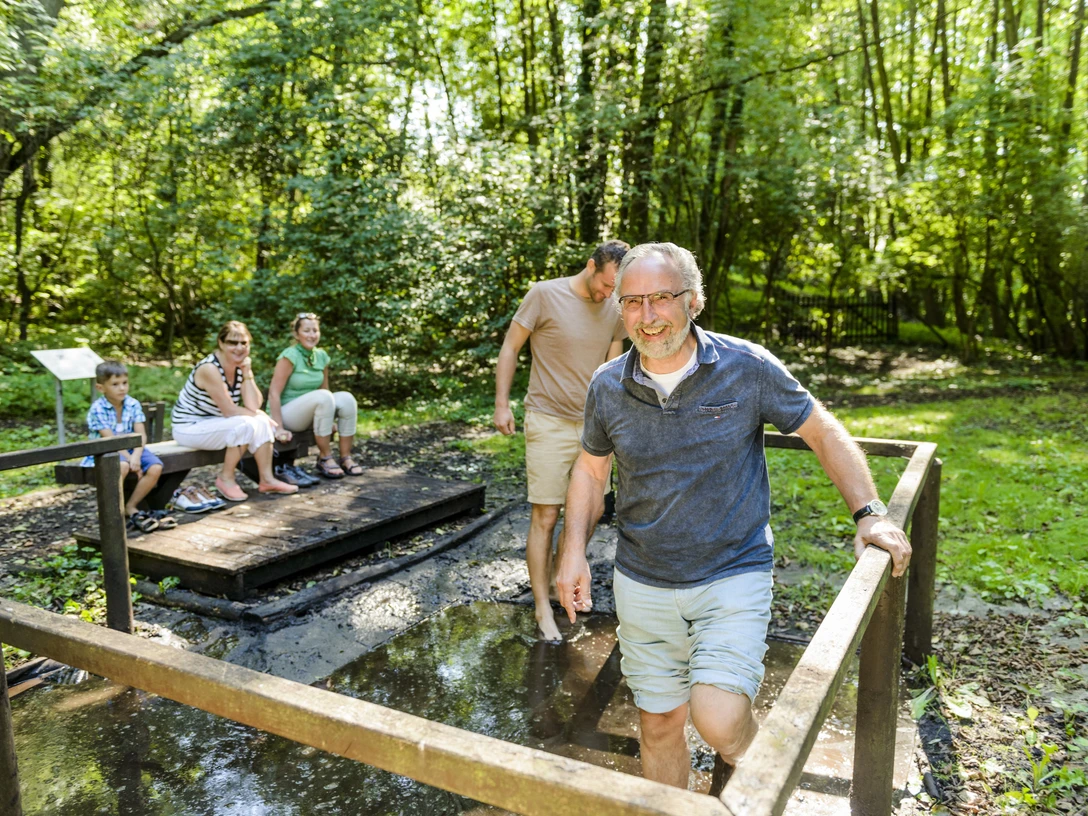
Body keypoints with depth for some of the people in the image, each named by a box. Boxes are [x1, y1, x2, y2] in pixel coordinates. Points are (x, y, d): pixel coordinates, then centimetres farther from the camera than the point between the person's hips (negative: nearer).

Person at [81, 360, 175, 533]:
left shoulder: (133, 405, -1)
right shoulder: (97, 409, -13)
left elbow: (141, 435, -8)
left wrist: (136, 456, -26)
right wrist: (129, 460, -24)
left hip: (131, 449, 5)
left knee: (156, 467, -20)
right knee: (122, 466, -37)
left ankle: (130, 507, -3)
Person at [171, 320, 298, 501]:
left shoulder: (240, 366, -1)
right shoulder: (209, 368, -24)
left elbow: (253, 407, -9)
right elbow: (229, 411, -24)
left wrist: (247, 373, -17)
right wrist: (260, 416, -11)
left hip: (214, 422, 8)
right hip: (189, 427, -8)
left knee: (262, 423, -6)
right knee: (245, 425, -26)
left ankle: (267, 479, -3)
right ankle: (225, 478, -10)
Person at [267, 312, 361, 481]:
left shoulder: (321, 356, 4)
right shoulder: (289, 356, -15)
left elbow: (324, 390, 13)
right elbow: (274, 393, -19)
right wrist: (279, 429, -23)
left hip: (310, 413, 6)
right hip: (286, 412, -6)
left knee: (346, 398, -18)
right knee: (323, 397, -32)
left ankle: (345, 457, -12)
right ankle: (325, 458, -23)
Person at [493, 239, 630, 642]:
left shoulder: (615, 310, 4)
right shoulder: (544, 295, -11)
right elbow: (510, 348, -3)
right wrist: (502, 404, -6)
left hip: (592, 425, 5)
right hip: (549, 424, -5)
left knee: (590, 512, 11)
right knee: (545, 517, -2)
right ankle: (543, 608, 10)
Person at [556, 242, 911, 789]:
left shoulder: (747, 367, -11)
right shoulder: (607, 387, -3)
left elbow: (824, 433, -1)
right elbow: (590, 468, 11)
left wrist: (869, 513, -11)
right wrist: (574, 551, 1)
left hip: (734, 576, -3)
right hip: (643, 584, 3)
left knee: (717, 719, -18)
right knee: (659, 724, 13)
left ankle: (744, 762, 19)